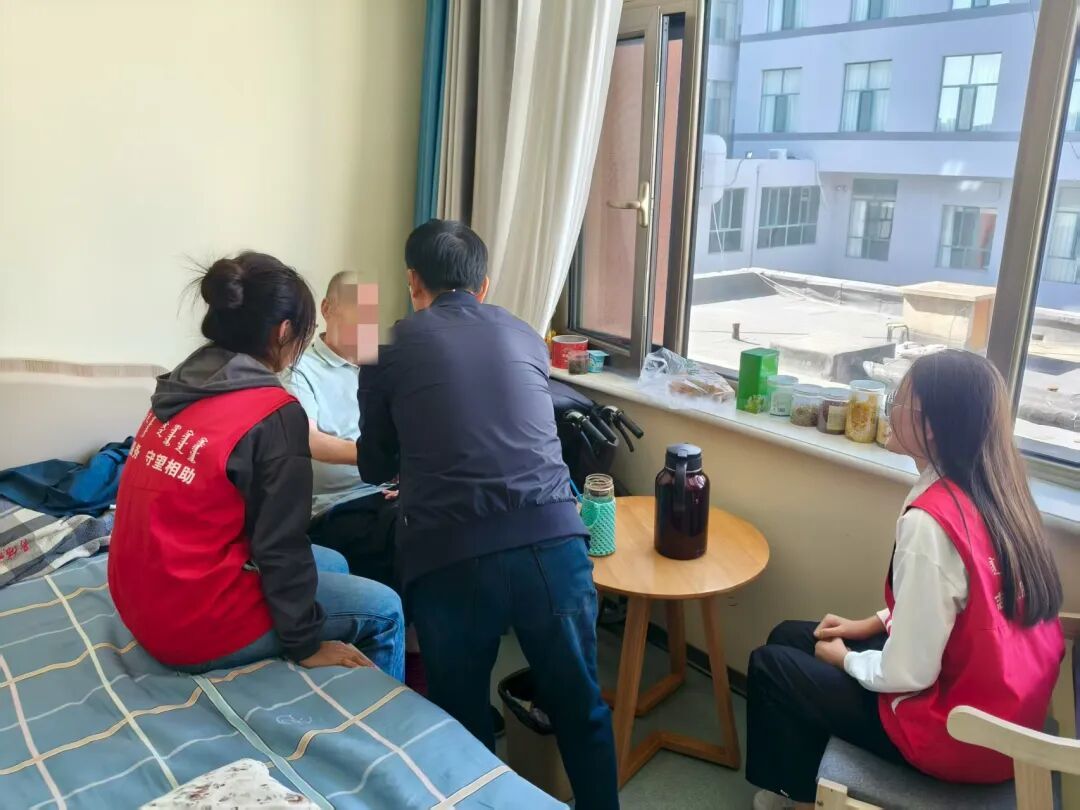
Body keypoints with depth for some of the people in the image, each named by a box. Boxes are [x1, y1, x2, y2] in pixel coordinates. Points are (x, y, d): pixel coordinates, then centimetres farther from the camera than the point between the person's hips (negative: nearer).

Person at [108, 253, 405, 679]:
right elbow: (281, 546, -18)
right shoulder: (275, 412, -21)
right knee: (383, 610, 5)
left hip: (144, 603, 8)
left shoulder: (180, 389, 3)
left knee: (331, 564, 23)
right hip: (195, 624, -8)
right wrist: (307, 643, -6)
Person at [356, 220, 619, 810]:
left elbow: (376, 467, 23)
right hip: (553, 542, 2)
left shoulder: (390, 352, 11)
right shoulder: (526, 339, 19)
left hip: (447, 558, -2)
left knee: (463, 721, 21)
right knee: (579, 707, 22)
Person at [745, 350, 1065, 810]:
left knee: (770, 665, 6)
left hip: (957, 730, -8)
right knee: (790, 636, 16)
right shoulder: (995, 493, -3)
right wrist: (872, 624, 10)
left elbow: (906, 675, -25)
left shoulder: (930, 520, -31)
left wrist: (843, 657, -5)